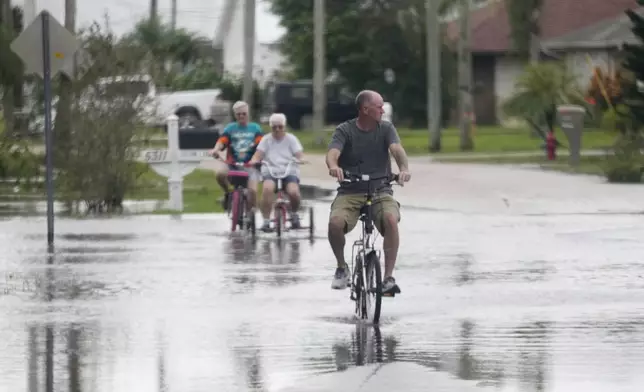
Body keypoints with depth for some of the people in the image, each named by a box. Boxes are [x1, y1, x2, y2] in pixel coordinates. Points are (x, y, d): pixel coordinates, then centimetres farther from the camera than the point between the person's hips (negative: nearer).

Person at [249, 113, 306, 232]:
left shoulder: (291, 139, 10)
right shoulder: (266, 140, 11)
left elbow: (300, 155, 0)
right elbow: (258, 156, 2)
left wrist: (301, 160, -24)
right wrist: (253, 161, -21)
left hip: (289, 172, 0)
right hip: (270, 172, 0)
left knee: (293, 191, -30)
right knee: (267, 188, -35)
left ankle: (294, 214, 4)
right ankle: (266, 221, -28)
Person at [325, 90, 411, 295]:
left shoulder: (386, 128, 4)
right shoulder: (345, 130, -1)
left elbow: (397, 149, -14)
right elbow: (333, 152, -18)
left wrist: (404, 168, -37)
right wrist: (333, 166, -44)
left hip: (380, 191, 1)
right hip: (350, 192, -1)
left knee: (391, 220, -32)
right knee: (335, 223, -30)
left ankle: (388, 277, -22)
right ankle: (342, 267, 0)